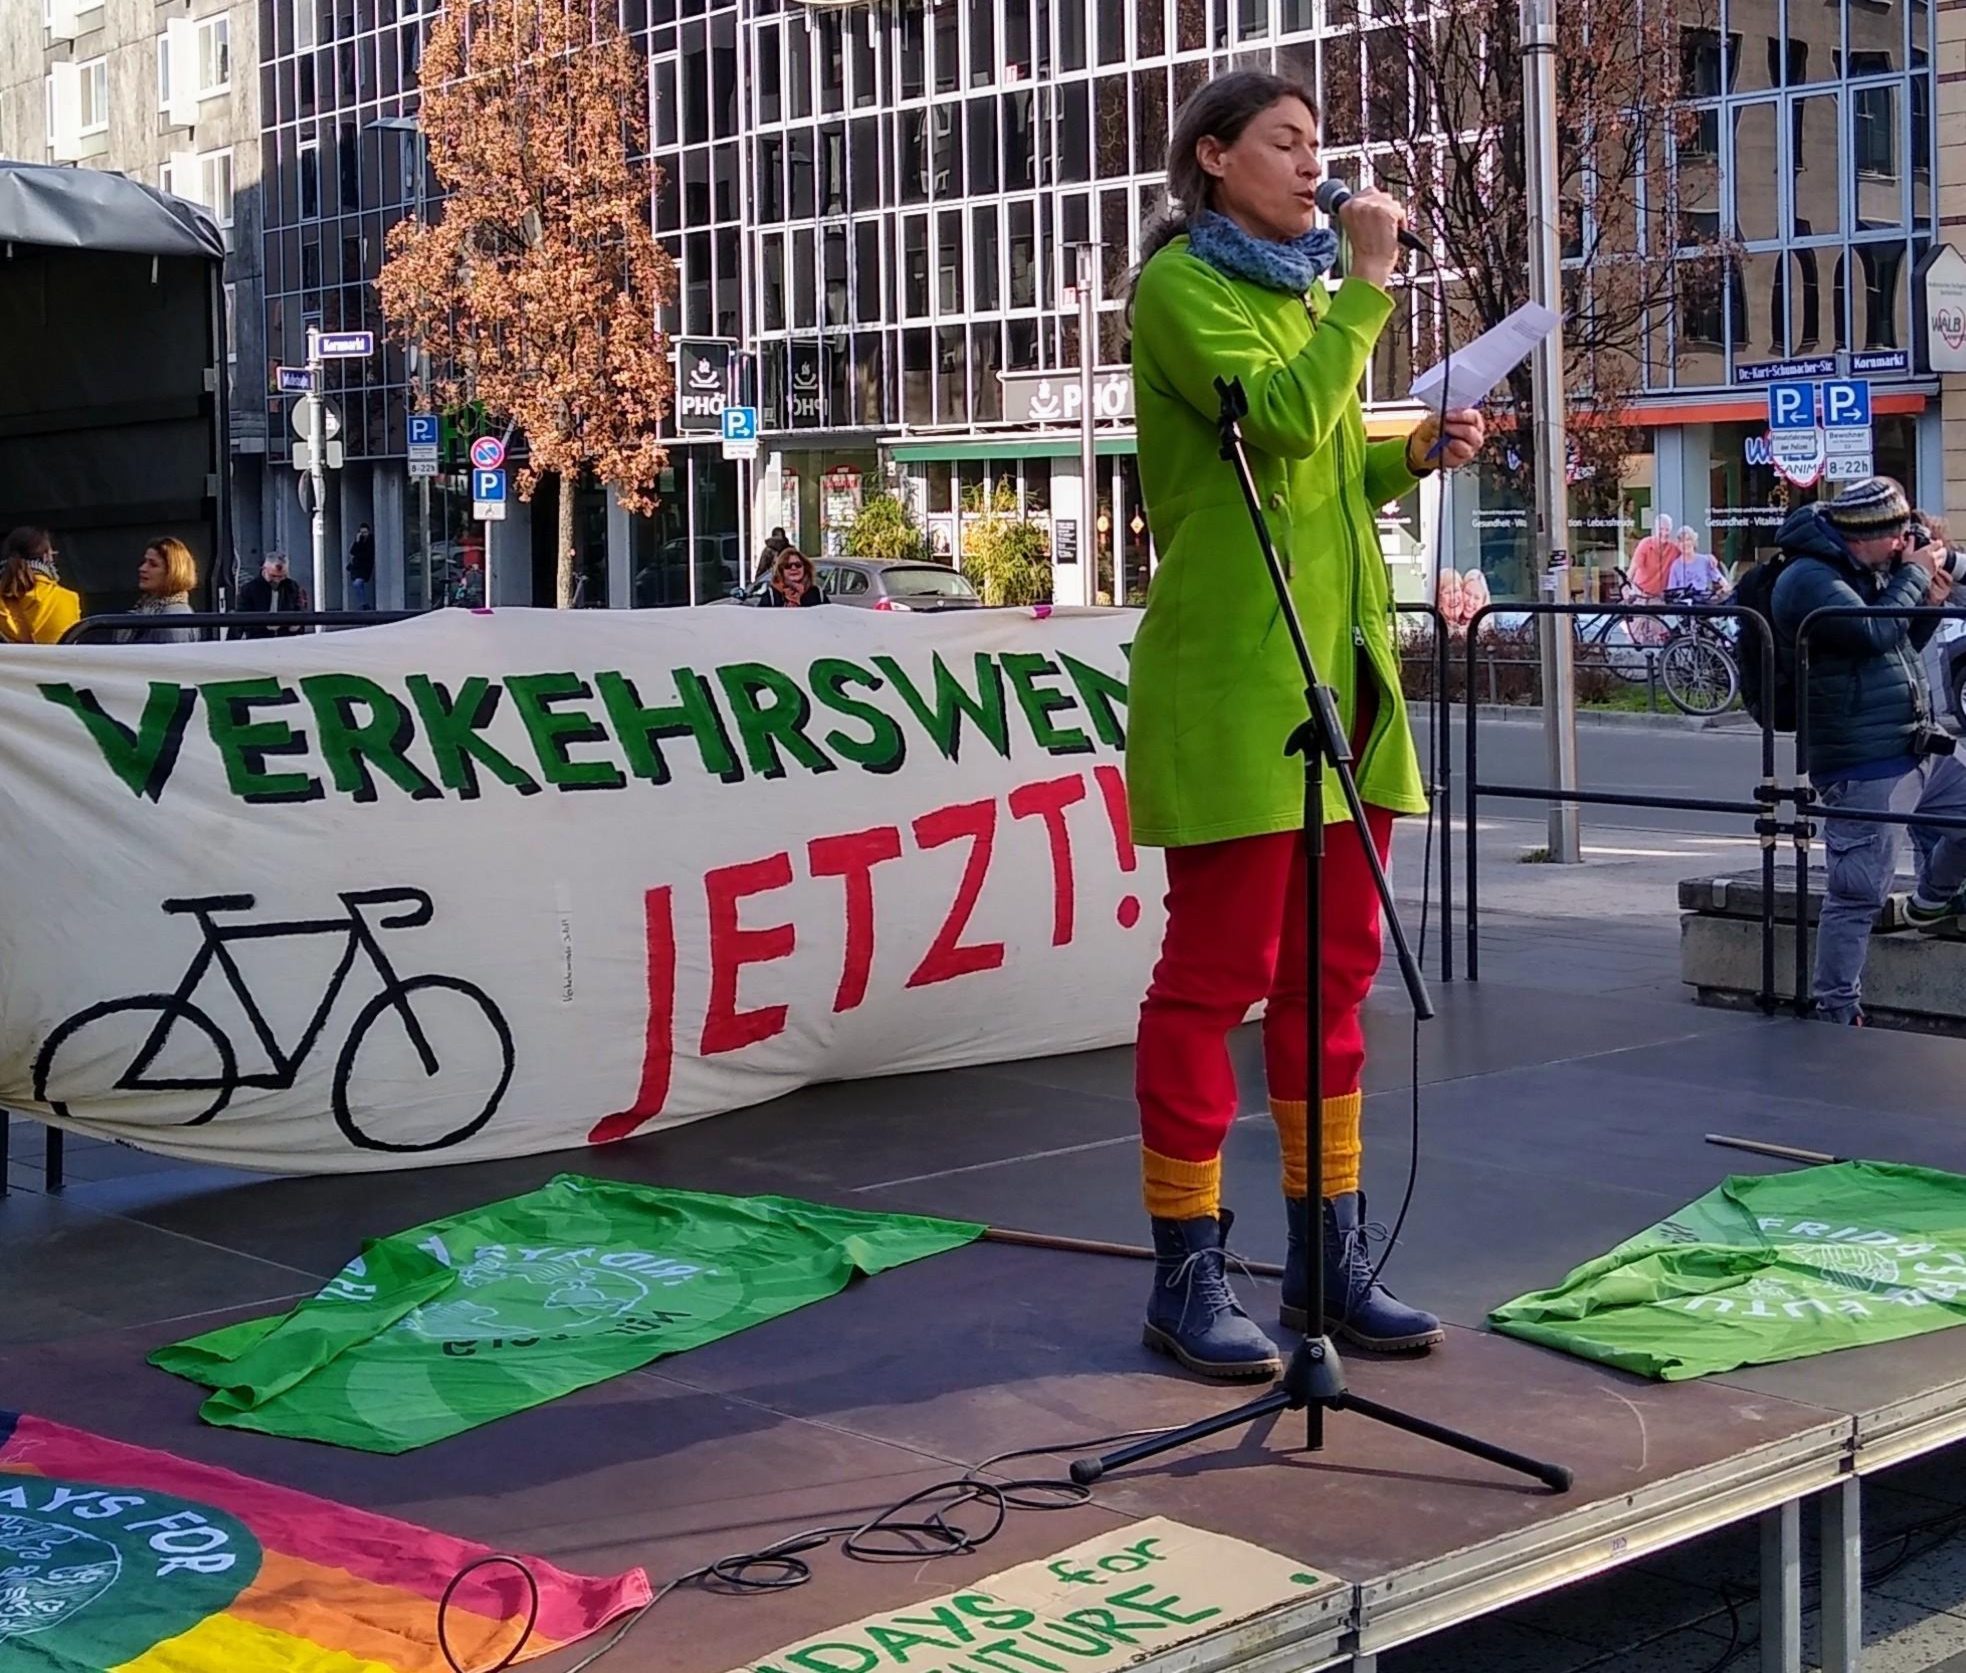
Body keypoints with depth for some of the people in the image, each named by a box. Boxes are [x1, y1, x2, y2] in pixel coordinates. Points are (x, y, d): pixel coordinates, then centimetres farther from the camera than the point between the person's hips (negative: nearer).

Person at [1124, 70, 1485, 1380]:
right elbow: (1283, 422, -19)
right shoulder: (1181, 288, -4)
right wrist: (1369, 286, -11)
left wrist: (1417, 455, 11)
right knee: (1217, 976, -5)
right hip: (1235, 672, -8)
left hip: (1341, 669, 8)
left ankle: (1330, 1257, 16)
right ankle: (1188, 1276, 2)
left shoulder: (1304, 291, 22)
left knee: (1332, 973, 9)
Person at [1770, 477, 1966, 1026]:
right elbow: (1873, 633, -25)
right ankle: (1836, 1012, -1)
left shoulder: (1867, 572, 17)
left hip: (1917, 753, 9)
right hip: (1862, 767, -9)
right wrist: (1913, 576, -12)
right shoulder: (1809, 579, -14)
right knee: (1859, 892, -8)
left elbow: (1903, 645, 26)